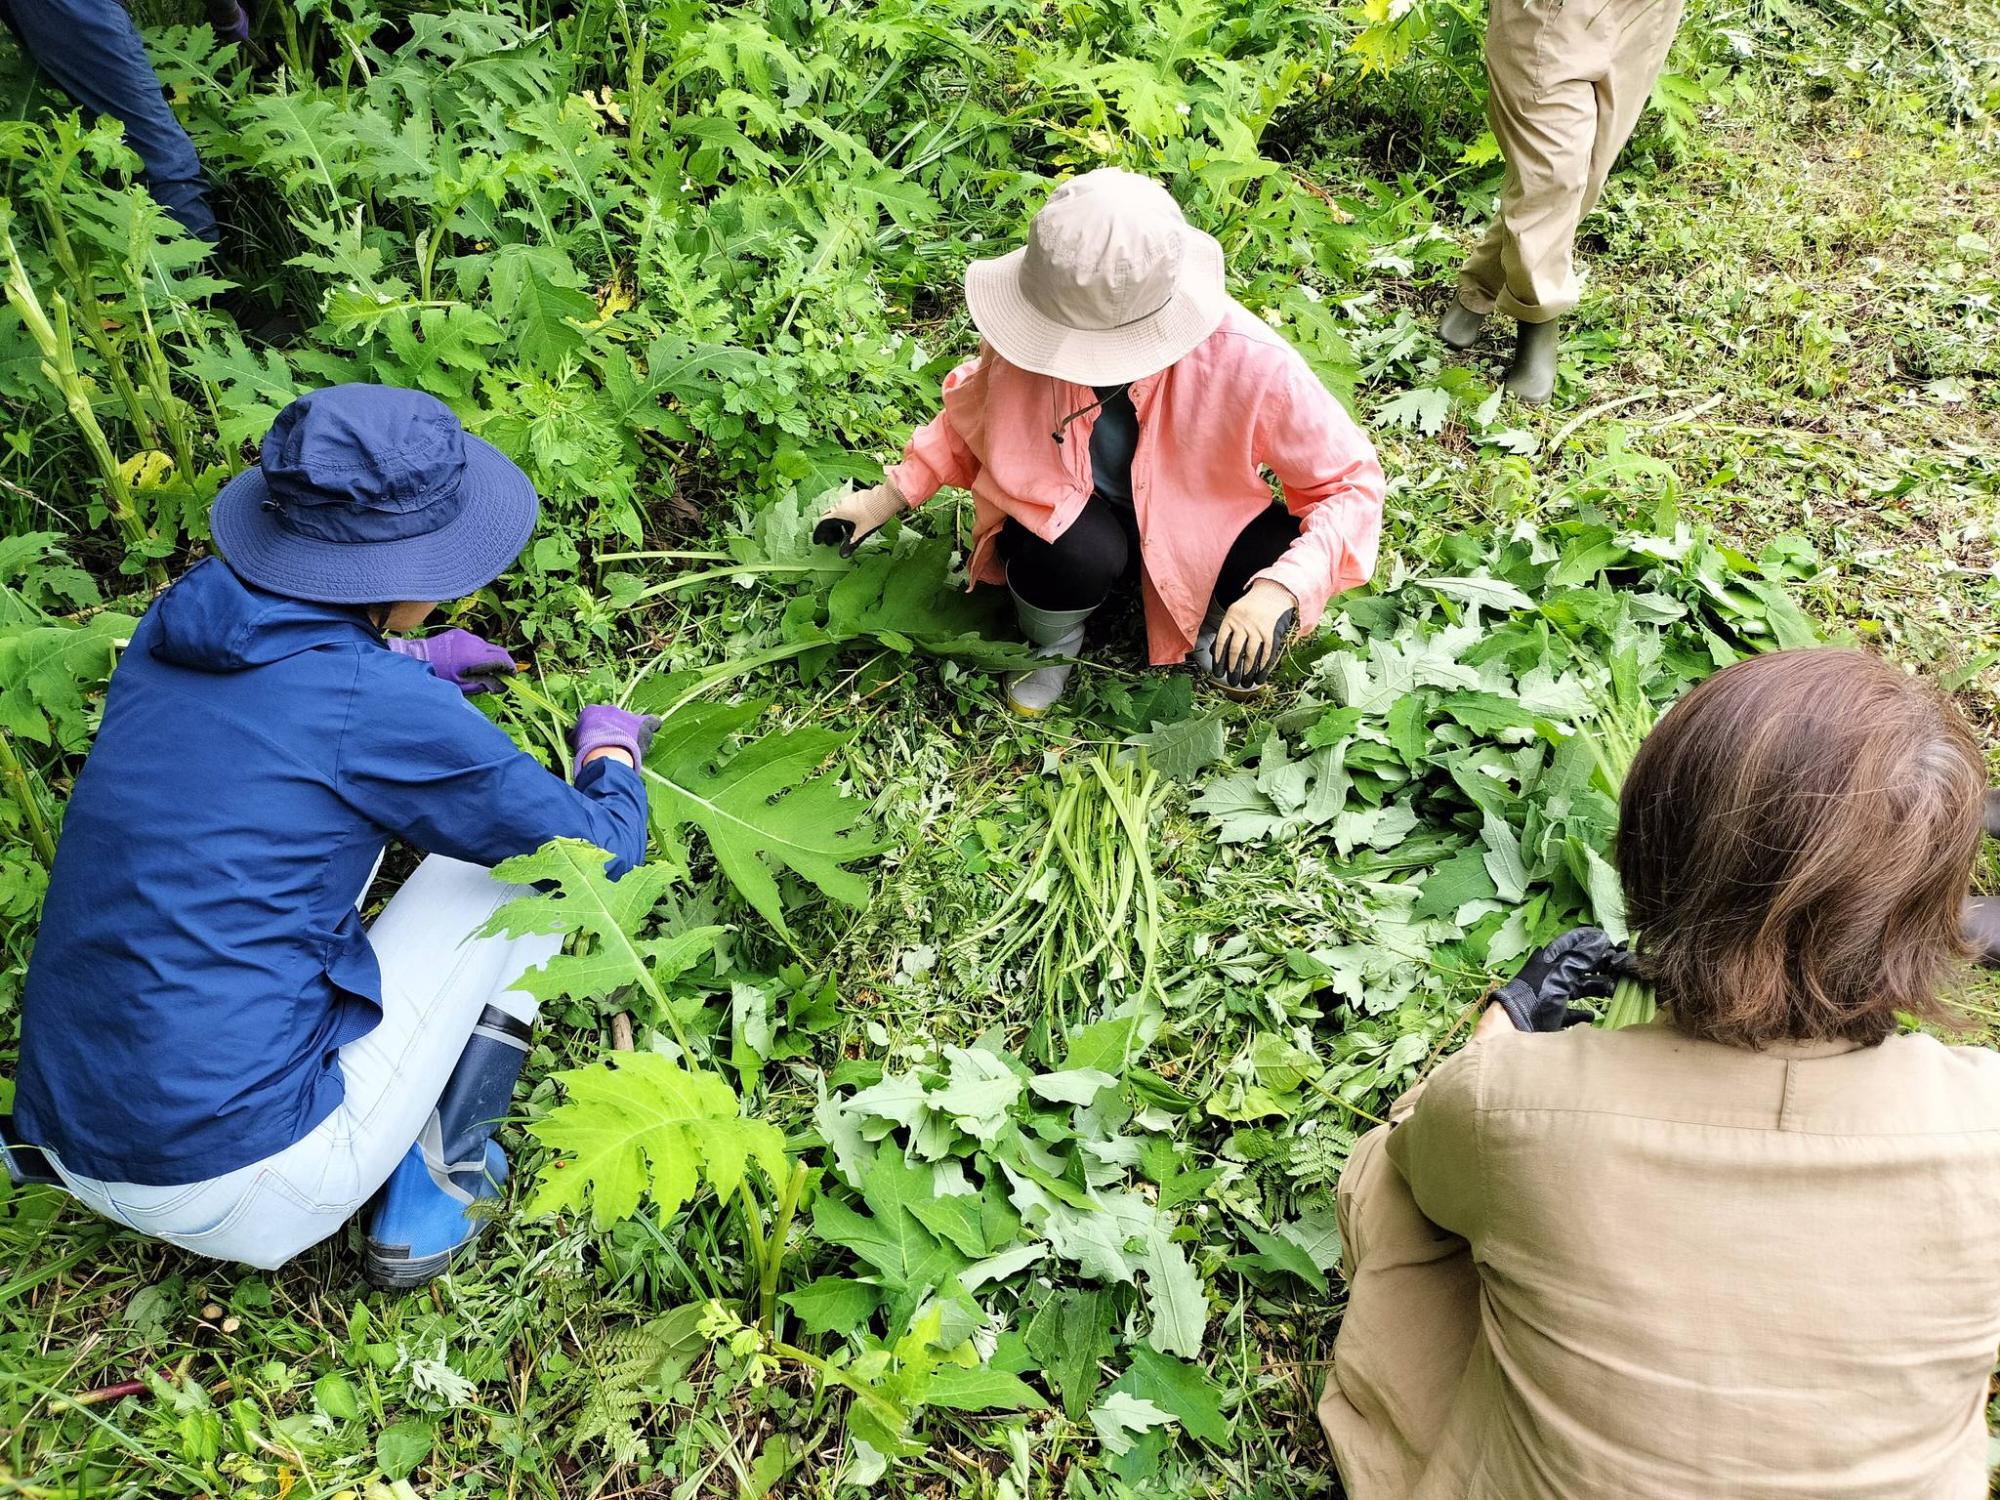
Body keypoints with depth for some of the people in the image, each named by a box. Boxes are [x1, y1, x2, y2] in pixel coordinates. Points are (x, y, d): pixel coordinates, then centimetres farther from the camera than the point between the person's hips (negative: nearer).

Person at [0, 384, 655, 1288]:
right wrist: (611, 747, 16)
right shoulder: (379, 706, -17)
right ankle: (435, 1184, 12)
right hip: (248, 1194, -7)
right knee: (525, 852, 4)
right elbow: (598, 850, -4)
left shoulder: (181, 618, 2)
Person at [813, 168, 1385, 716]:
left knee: (1277, 560, -31)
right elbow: (974, 414, 0)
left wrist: (1280, 590, -38)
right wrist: (889, 497, -8)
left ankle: (1211, 626, 8)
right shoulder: (1029, 337, -24)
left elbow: (1351, 484, -22)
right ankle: (1052, 643, 4)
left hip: (1199, 525, 0)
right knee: (1070, 551, -35)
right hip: (1065, 514, 1)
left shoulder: (1249, 361, -32)